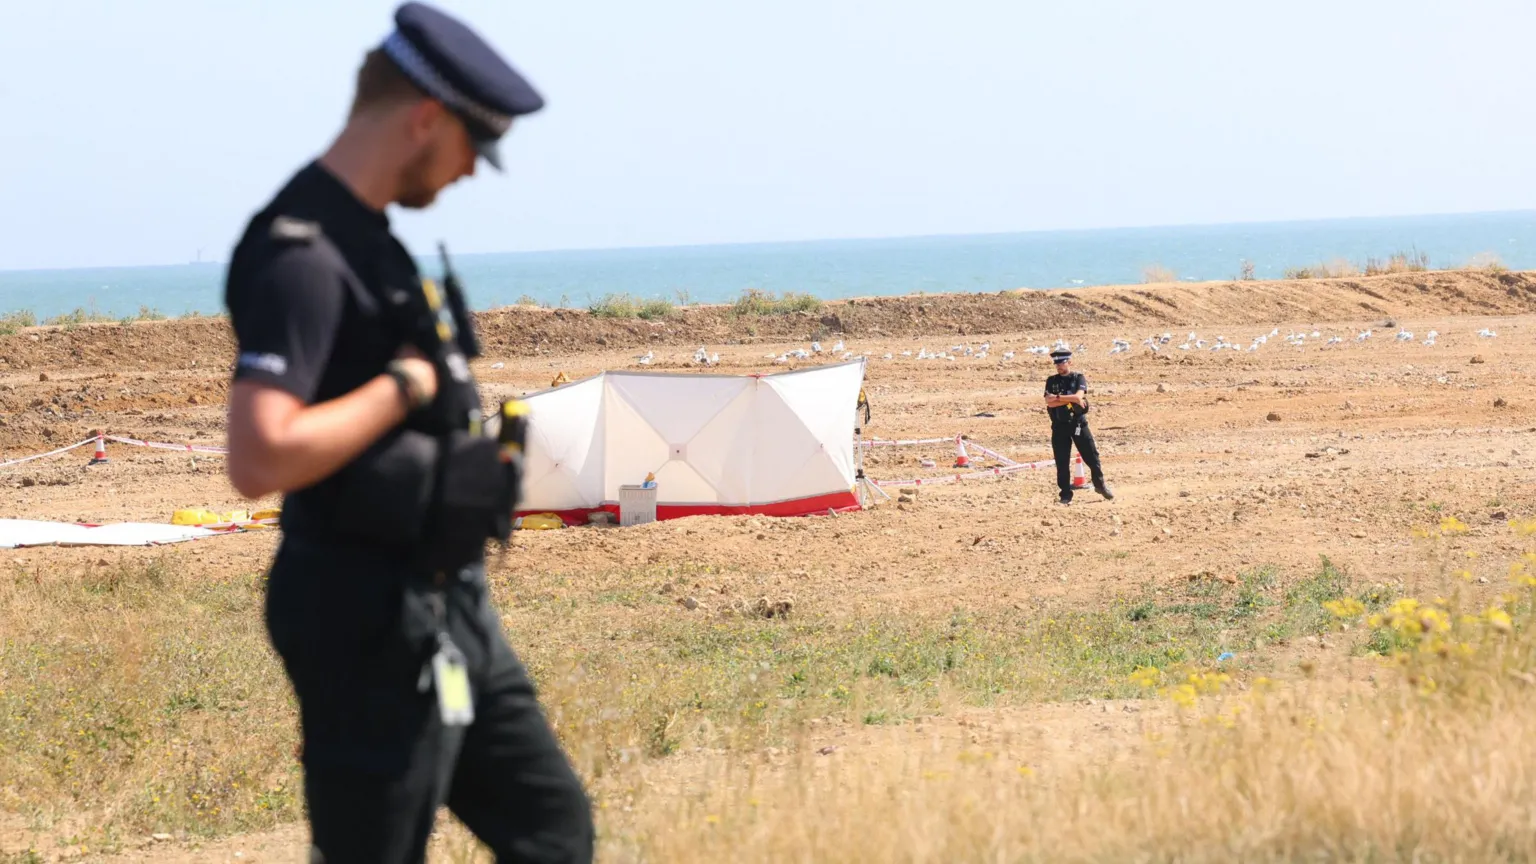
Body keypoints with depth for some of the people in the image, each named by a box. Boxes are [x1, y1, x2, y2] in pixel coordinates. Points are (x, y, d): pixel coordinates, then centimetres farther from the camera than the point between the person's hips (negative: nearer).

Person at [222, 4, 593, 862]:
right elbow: (260, 460, -31)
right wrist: (406, 385, -21)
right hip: (375, 630, -10)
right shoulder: (303, 258, -20)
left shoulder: (365, 238, 11)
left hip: (446, 618, 10)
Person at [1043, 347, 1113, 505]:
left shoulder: (1078, 378, 1)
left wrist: (1057, 397, -16)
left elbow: (1079, 396, -17)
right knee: (1062, 461, 2)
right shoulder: (1051, 381, 6)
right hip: (1059, 426, 1)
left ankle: (1100, 485, 19)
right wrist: (1071, 399, -15)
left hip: (1078, 423, -1)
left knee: (1091, 455, 1)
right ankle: (1065, 494, 10)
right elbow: (1049, 402, -10)